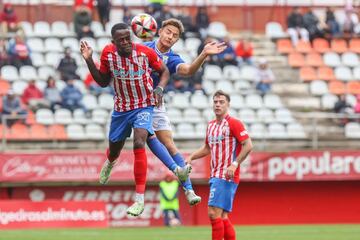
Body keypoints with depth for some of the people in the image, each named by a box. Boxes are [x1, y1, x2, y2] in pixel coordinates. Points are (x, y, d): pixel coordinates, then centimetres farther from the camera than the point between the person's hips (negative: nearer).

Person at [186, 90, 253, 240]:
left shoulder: (233, 123, -7)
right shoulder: (211, 125, 16)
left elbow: (248, 145, -13)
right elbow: (207, 148, 29)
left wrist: (235, 164, -20)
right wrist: (191, 157, 15)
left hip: (227, 176, -8)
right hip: (215, 176, 8)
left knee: (214, 213, -15)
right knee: (222, 217, 8)